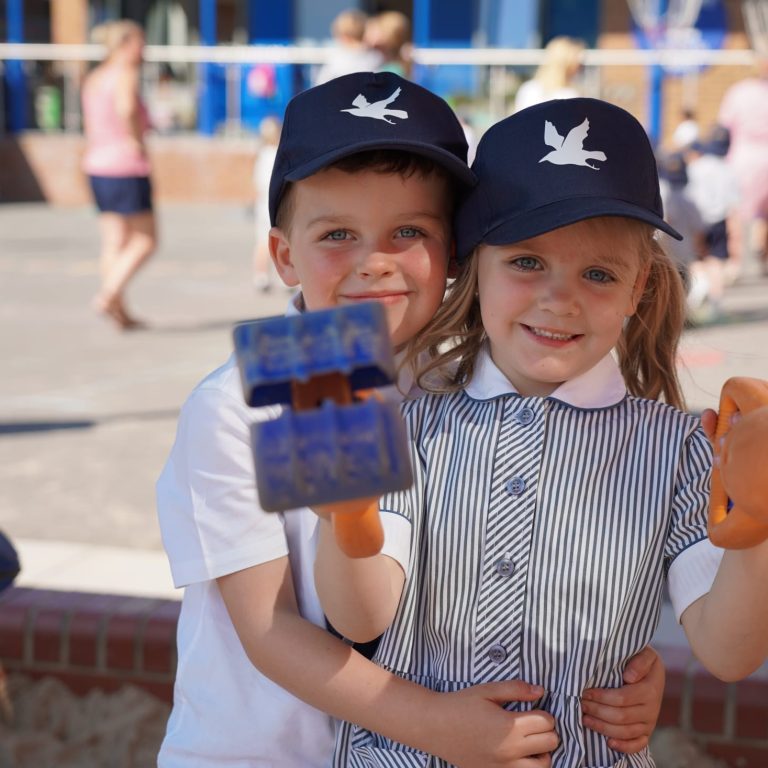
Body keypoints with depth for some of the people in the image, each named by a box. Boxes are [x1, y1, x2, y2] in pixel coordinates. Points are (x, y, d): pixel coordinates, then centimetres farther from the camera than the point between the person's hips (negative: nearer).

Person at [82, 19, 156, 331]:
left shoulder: (92, 78, 14)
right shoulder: (125, 75, -12)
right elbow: (126, 108, -31)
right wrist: (137, 140, -18)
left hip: (97, 165, 8)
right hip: (127, 166, -8)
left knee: (114, 241, 9)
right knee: (145, 240, 1)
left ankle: (120, 312, 8)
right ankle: (109, 295, -11)